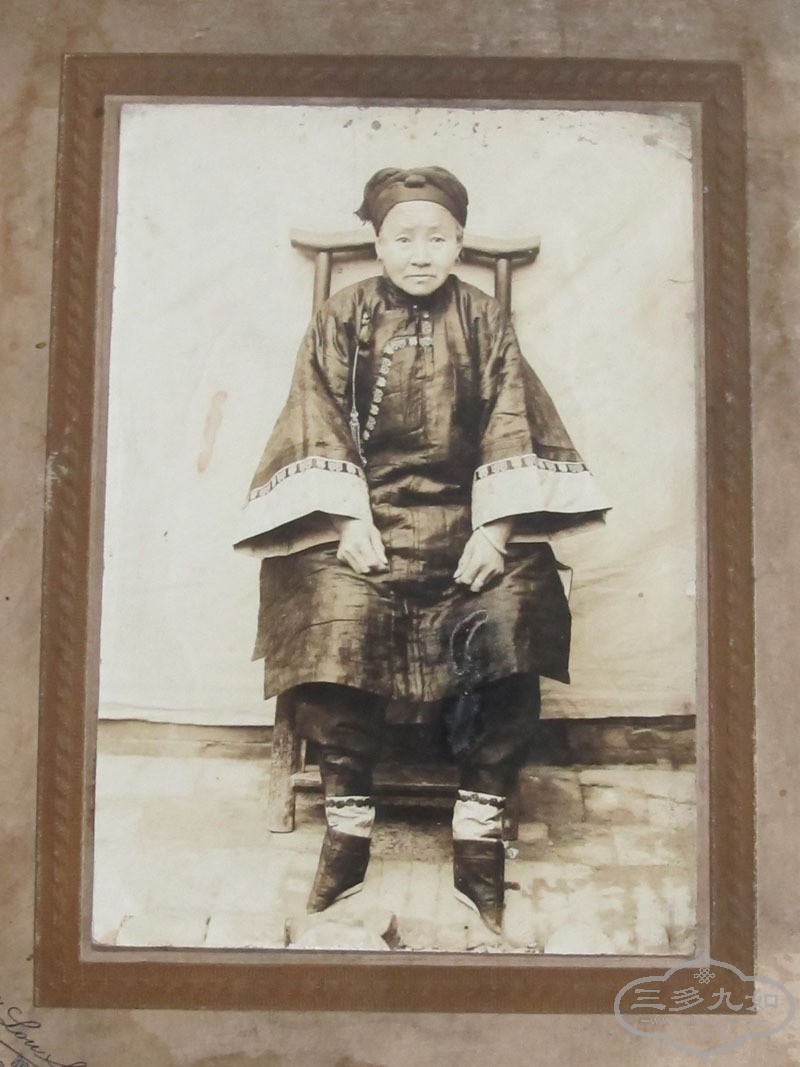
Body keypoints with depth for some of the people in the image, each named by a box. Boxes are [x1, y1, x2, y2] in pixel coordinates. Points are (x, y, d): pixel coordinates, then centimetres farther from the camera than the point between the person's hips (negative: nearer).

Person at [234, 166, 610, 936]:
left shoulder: (485, 322, 9)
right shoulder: (340, 320, 8)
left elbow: (510, 430, 2)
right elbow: (321, 427, 0)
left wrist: (496, 527, -12)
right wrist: (348, 520, -14)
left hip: (464, 512, 1)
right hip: (364, 505, 0)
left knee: (510, 615, -27)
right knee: (336, 612, -30)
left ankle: (480, 831, -15)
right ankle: (347, 822, -15)